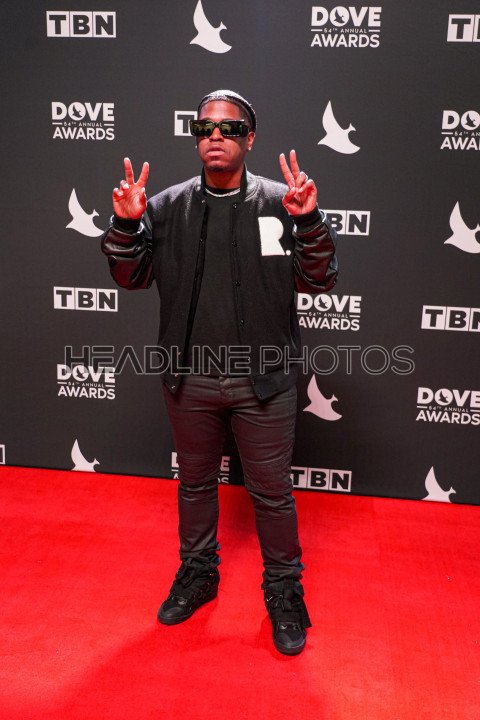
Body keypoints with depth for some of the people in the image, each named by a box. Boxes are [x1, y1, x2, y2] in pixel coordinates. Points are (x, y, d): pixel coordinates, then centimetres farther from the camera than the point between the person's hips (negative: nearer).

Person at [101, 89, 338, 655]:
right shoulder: (168, 206, 3)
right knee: (195, 481, 19)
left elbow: (319, 281, -5)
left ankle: (284, 591, 32)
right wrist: (126, 225, -13)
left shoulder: (280, 202, -2)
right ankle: (197, 573, 42)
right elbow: (131, 277, 4)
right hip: (190, 378, 2)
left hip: (262, 379, -2)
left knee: (272, 491, 10)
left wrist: (308, 221, -21)